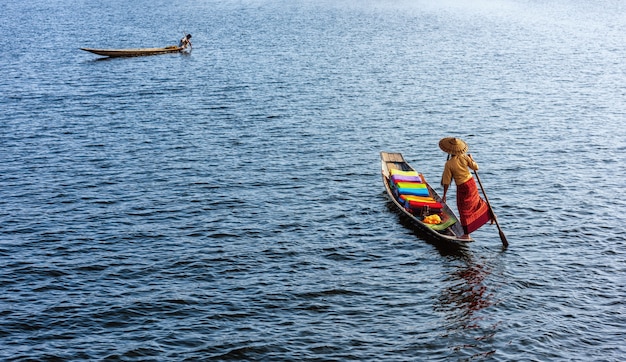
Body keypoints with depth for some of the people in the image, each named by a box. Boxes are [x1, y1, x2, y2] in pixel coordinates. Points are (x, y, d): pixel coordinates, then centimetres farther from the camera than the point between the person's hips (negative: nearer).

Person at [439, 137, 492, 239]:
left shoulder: (449, 164, -21)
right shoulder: (464, 157, -9)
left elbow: (446, 182, -15)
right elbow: (476, 167, 2)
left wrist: (444, 195, -6)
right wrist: (471, 159, 18)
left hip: (463, 187, -5)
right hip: (471, 183, 5)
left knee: (464, 210, 7)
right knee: (476, 201, 30)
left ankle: (466, 234, 16)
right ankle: (490, 215, 47)